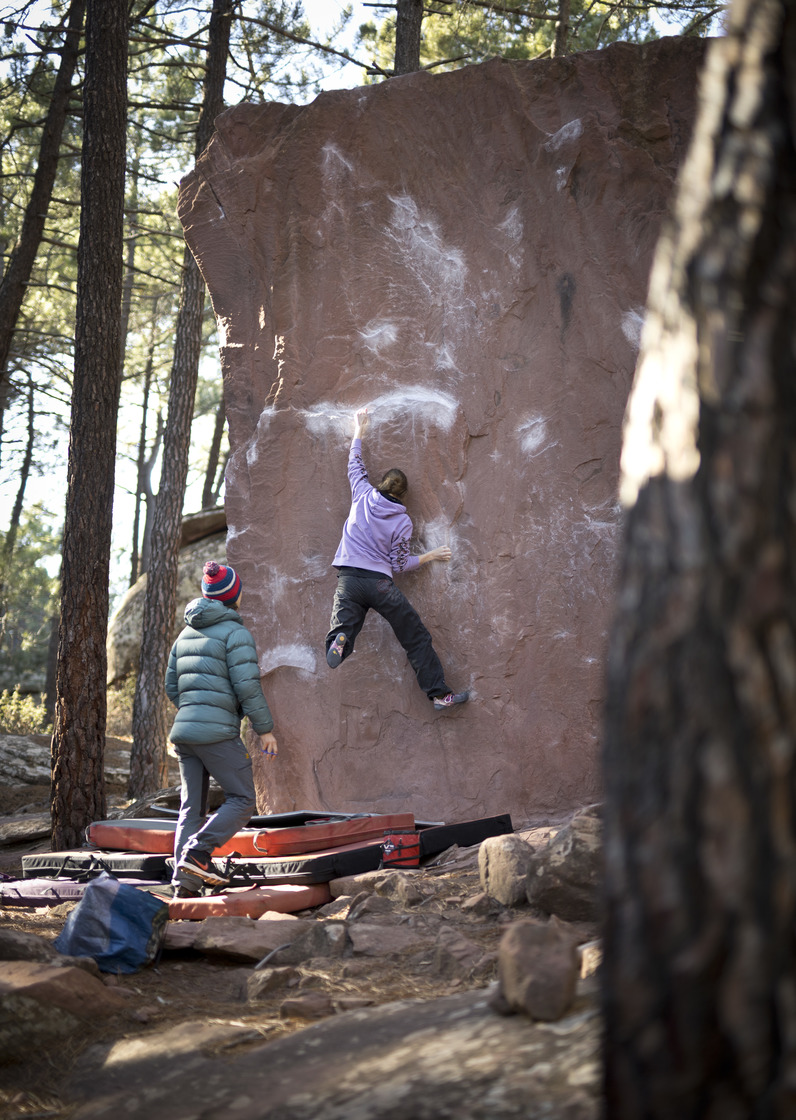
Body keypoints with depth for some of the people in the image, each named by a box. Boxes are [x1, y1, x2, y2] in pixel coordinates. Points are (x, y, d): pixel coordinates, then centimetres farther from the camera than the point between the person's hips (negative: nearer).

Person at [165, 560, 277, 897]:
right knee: (242, 800, 0)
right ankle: (197, 851, -17)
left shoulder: (186, 634, 16)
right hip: (218, 733, -8)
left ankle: (184, 881, 1)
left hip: (184, 730, 8)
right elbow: (247, 686, -14)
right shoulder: (235, 633, -7)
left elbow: (172, 687, 18)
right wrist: (265, 729, -6)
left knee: (192, 806, 8)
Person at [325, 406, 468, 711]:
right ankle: (439, 694, 8)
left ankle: (339, 641, -40)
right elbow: (399, 564, 3)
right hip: (380, 583, -2)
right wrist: (429, 557, 16)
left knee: (342, 629, -2)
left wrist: (358, 430, 36)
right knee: (417, 640, 8)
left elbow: (355, 465, 25)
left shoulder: (363, 497, 8)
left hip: (348, 580, 2)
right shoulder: (403, 522, 2)